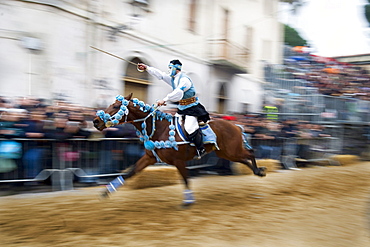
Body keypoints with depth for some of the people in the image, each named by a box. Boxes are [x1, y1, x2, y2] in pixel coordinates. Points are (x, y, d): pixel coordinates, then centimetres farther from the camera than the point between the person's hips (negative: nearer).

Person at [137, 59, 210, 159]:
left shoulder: (184, 79, -17)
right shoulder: (173, 78, 12)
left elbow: (178, 92, -30)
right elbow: (160, 75, 16)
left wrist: (164, 100, -33)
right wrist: (147, 68, 15)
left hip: (192, 108, -10)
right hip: (182, 108, 10)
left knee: (190, 127, -23)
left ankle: (201, 150, -15)